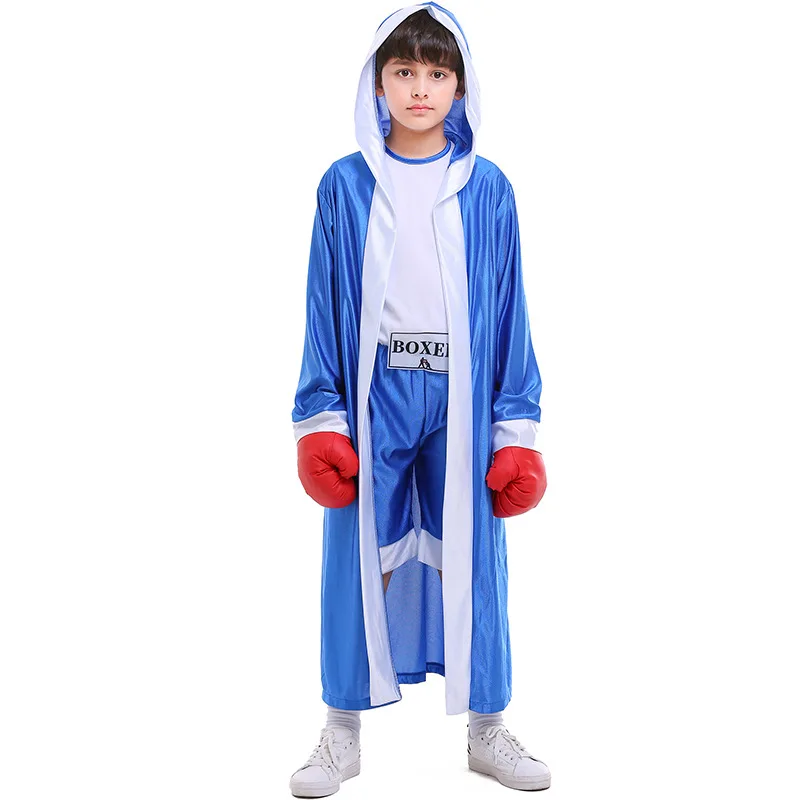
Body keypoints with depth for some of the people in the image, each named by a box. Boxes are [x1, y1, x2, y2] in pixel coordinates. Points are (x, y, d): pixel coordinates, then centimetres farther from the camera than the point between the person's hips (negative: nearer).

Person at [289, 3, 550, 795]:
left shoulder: (488, 188, 2)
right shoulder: (344, 185, 2)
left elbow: (508, 312, 4)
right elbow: (325, 307, 3)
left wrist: (517, 430, 1)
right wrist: (319, 419, -3)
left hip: (463, 402, 1)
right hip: (371, 399, 0)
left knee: (472, 557, 7)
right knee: (360, 556, 6)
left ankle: (487, 730, 24)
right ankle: (343, 735, 21)